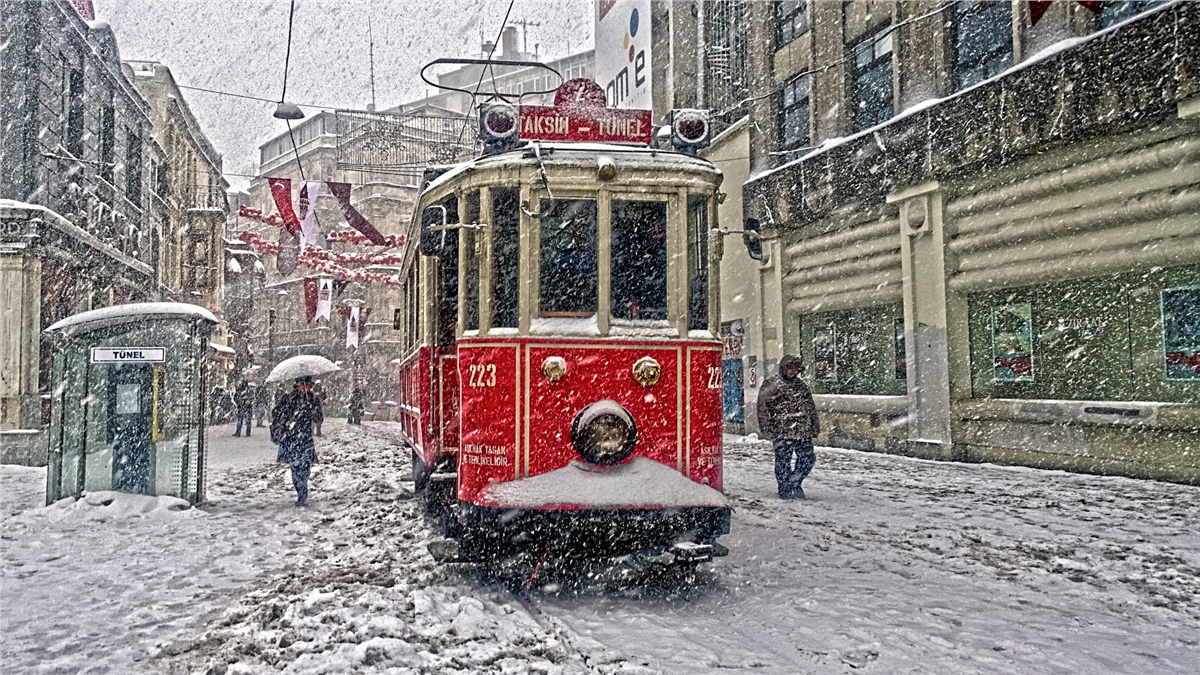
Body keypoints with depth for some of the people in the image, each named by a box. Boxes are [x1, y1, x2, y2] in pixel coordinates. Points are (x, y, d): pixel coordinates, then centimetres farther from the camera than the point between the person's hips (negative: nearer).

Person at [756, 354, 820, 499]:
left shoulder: (800, 385, 16)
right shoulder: (771, 384, -3)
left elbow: (810, 406, 22)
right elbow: (763, 407, -6)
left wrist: (815, 425, 19)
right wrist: (767, 427, -12)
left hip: (803, 430, 6)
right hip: (782, 431, -5)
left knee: (808, 457, 5)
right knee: (783, 460, -1)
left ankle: (795, 484, 24)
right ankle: (785, 490, 11)